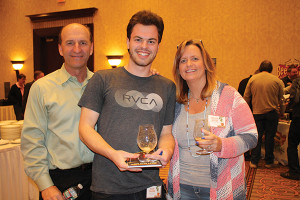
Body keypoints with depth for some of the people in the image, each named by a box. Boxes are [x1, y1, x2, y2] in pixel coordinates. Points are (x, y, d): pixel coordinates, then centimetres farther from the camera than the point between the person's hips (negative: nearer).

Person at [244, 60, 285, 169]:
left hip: (257, 112, 1)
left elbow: (246, 97, 4)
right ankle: (269, 162, 17)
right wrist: (281, 113, 18)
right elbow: (281, 99, 6)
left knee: (257, 137, 6)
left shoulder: (252, 79, 1)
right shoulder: (277, 80, 0)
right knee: (269, 137, 8)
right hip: (272, 112, -1)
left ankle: (254, 161, 9)